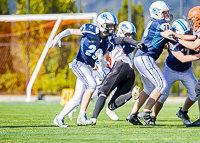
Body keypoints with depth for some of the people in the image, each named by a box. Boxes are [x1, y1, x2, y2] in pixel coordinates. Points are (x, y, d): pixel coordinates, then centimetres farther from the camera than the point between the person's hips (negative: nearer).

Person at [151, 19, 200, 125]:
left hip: (186, 71, 4)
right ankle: (153, 117, 9)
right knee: (163, 94, -10)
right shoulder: (172, 42, -32)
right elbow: (182, 59, -36)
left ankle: (183, 112, 21)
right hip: (171, 70, -4)